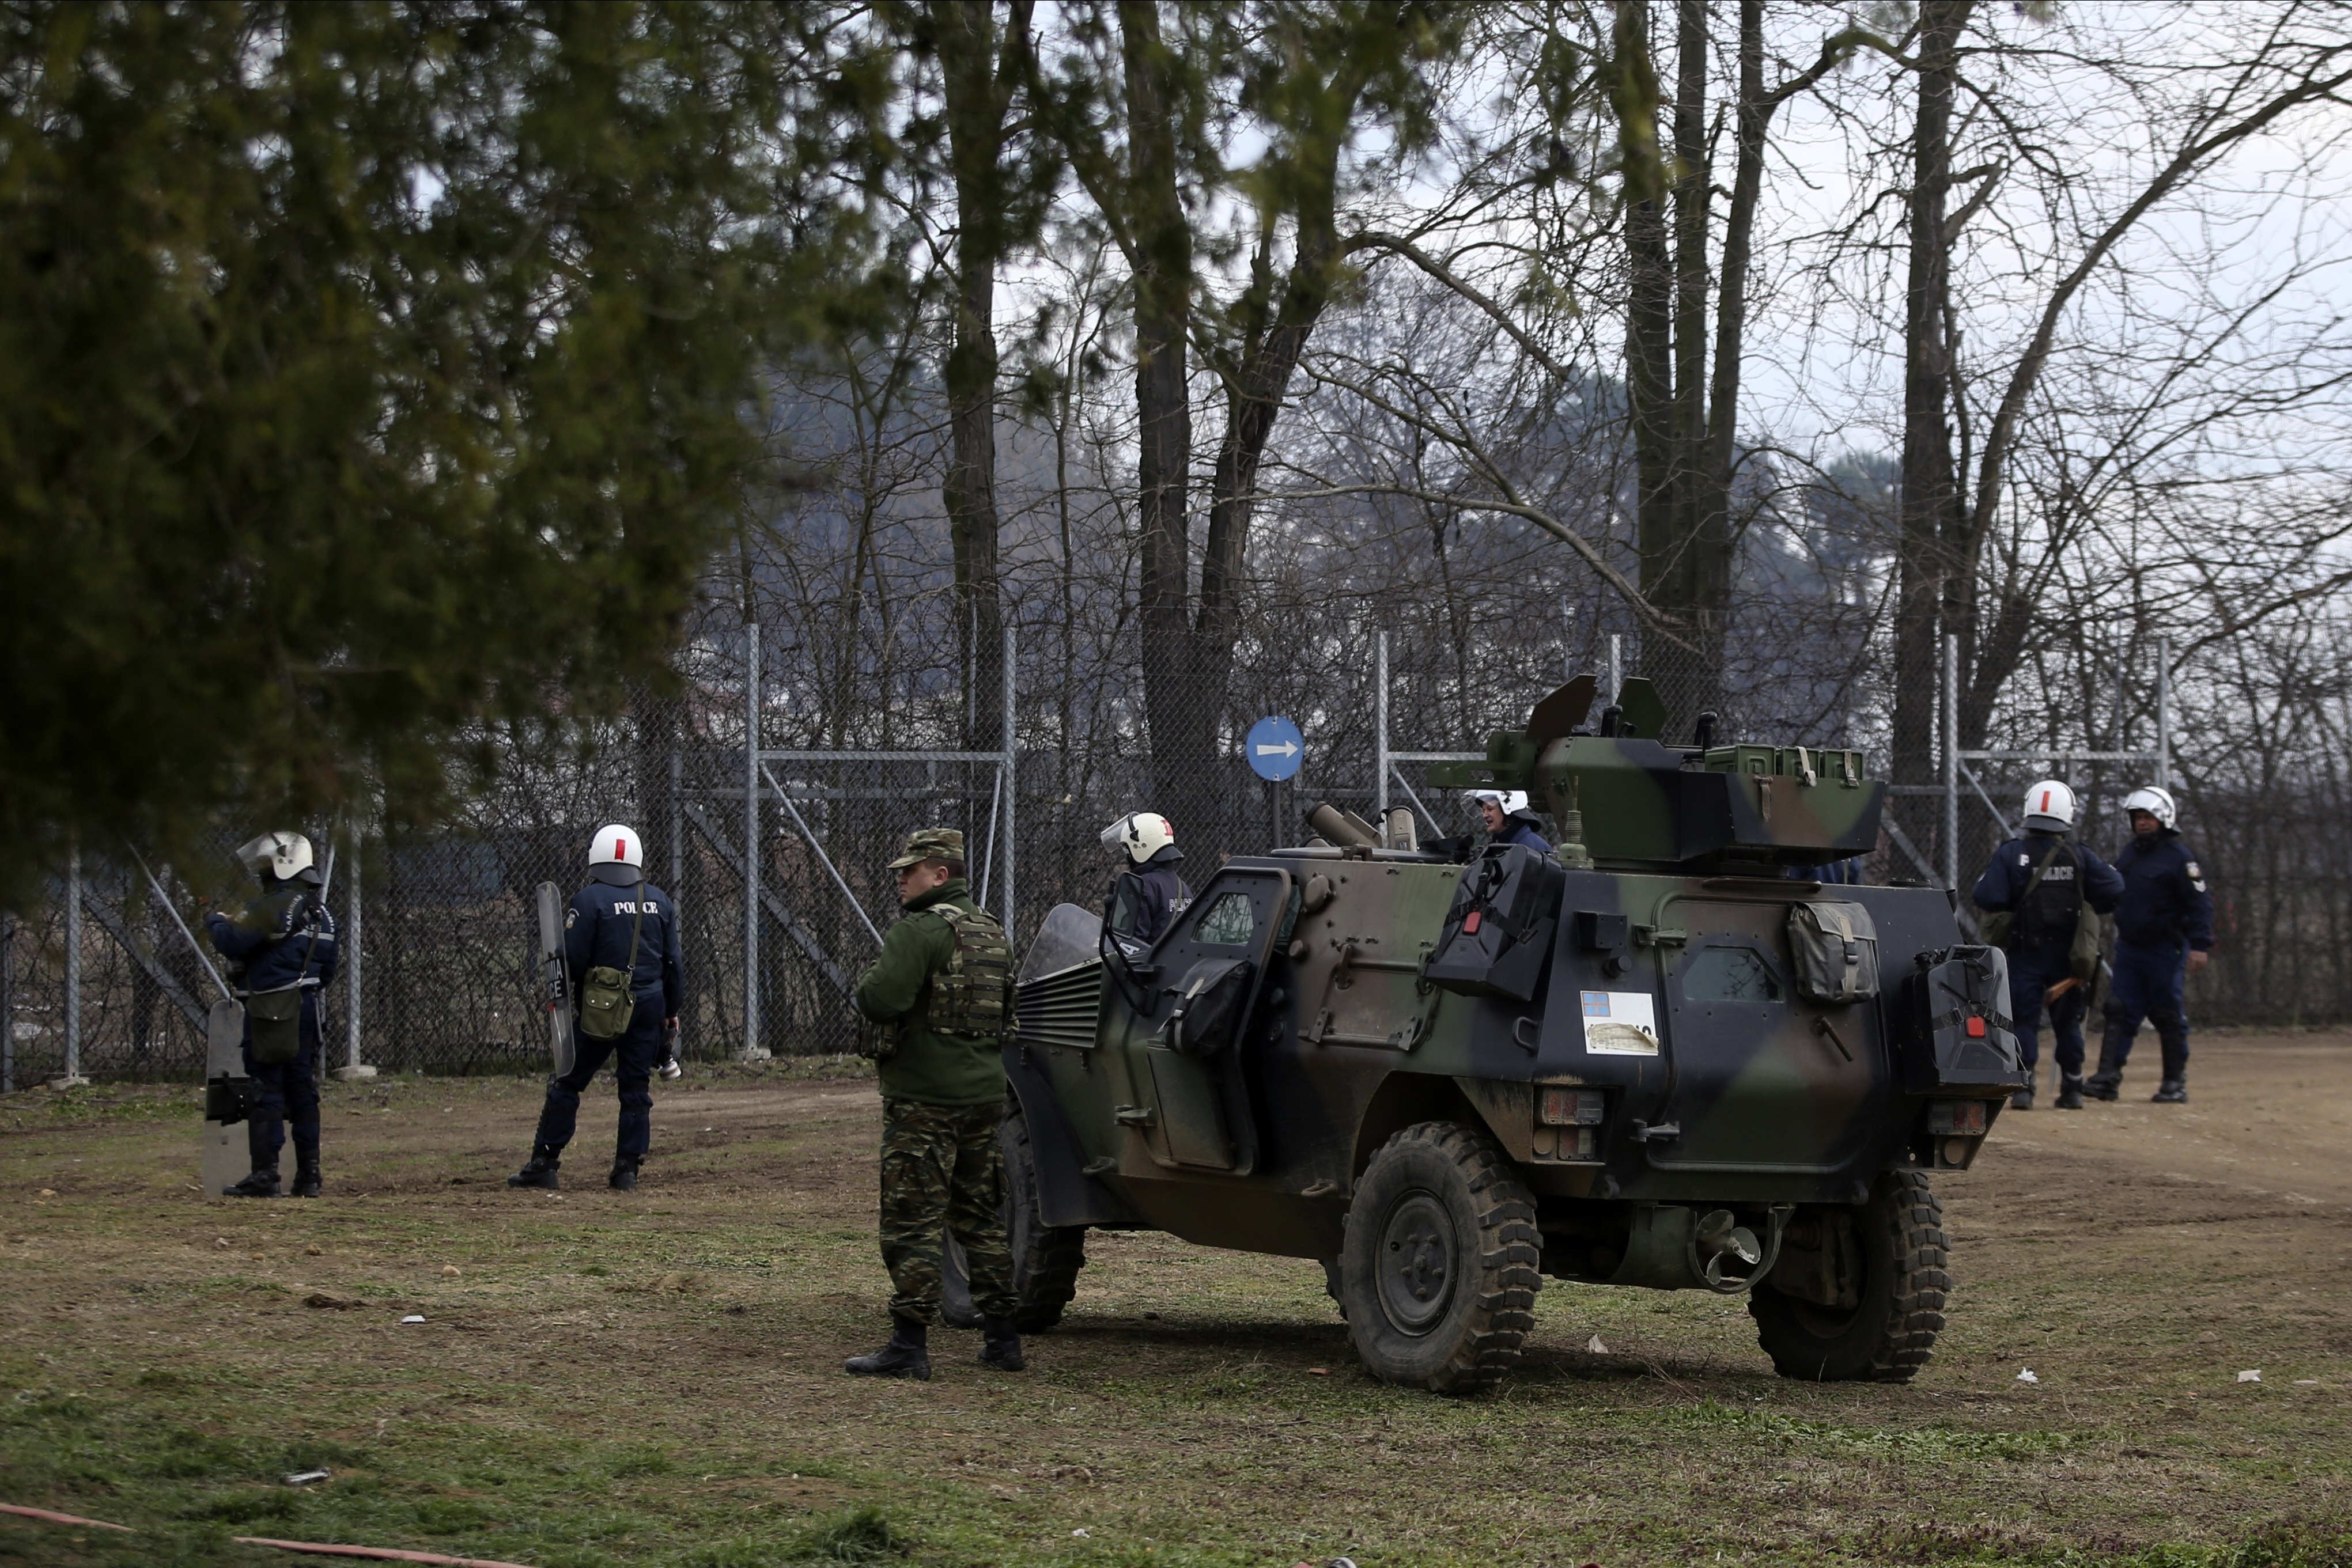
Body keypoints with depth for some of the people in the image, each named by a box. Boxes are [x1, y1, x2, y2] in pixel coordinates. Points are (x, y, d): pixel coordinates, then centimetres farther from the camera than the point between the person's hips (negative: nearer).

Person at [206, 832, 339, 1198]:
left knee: (266, 1092, -6)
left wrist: (215, 922, -2)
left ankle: (265, 1175, -8)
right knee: (304, 1092, 10)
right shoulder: (321, 914, 15)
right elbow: (328, 970, 18)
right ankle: (309, 1176, 10)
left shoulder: (273, 907, -14)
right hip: (307, 1009, 8)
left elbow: (234, 942, -21)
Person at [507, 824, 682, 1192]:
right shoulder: (659, 901, 7)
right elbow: (673, 962, 9)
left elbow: (572, 961, -13)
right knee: (637, 1089, 9)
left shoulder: (588, 901, -9)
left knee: (566, 1084, 3)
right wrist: (672, 1010, 17)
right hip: (649, 1005, 4)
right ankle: (628, 1171, 7)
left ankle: (544, 1165, 3)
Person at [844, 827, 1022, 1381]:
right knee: (980, 1217, 15)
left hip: (925, 1097, -8)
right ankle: (1002, 1339, 17)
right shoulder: (992, 932, 14)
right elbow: (1007, 1007, 24)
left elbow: (882, 1002, -25)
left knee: (912, 1222, -5)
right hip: (985, 1092, 8)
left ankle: (909, 1345, -7)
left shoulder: (920, 930, -14)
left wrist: (868, 980, -4)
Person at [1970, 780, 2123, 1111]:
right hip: (2065, 954, 2)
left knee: (2023, 1019, 2)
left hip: (2025, 953, -2)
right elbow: (2113, 889, -8)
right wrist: (2093, 908, 11)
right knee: (2067, 1021, 14)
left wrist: (2009, 906, 6)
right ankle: (2072, 1089, 17)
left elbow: (1986, 897, -15)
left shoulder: (2010, 854, -7)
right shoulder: (2079, 857, -3)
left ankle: (2023, 1086, -10)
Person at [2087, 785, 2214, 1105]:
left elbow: (2200, 903, -13)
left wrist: (2200, 946, -19)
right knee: (2119, 1013, -1)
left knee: (2170, 1018, 1)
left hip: (2165, 950, -7)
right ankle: (2108, 1078, -4)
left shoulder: (2179, 856, -10)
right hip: (2129, 947, 7)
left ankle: (2176, 1084, 9)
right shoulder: (2129, 853, 13)